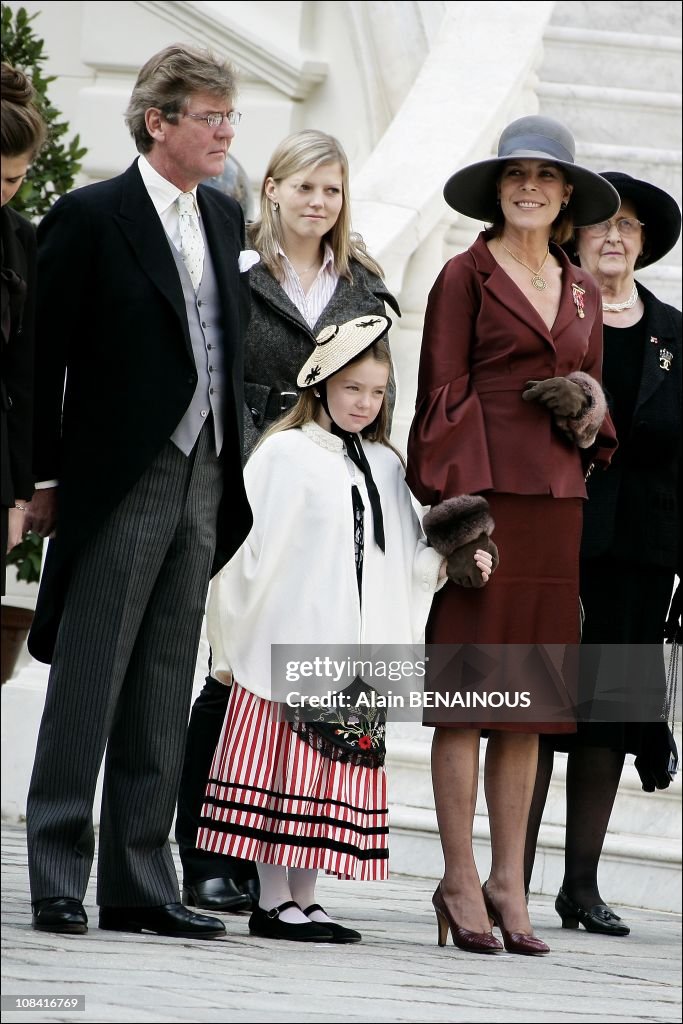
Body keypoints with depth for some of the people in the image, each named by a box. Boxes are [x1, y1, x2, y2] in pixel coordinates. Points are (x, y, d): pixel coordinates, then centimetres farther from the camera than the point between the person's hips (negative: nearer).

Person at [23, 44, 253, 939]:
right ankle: (58, 881, -2)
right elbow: (44, 352, -6)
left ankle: (140, 882, 12)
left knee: (162, 697, 8)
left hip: (203, 482, 7)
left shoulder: (225, 219, 14)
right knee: (86, 685, -5)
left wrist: (232, 468, 9)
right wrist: (44, 475, -8)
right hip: (119, 484, -6)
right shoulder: (89, 218, -6)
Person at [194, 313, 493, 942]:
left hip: (358, 653, 6)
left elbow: (403, 562, 17)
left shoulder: (385, 467, 17)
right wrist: (233, 643, -6)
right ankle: (274, 902, -1)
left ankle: (304, 898, 12)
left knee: (336, 772, 6)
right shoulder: (288, 454, -2)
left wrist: (447, 562, -3)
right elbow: (254, 551, -4)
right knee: (285, 768, -5)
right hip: (290, 647, -6)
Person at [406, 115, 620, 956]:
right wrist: (455, 495, -13)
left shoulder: (580, 291, 18)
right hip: (484, 494, -6)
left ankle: (509, 883, 9)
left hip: (555, 501, 6)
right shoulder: (466, 275, 1)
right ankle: (460, 880, -2)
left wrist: (589, 414, -1)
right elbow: (443, 391, -4)